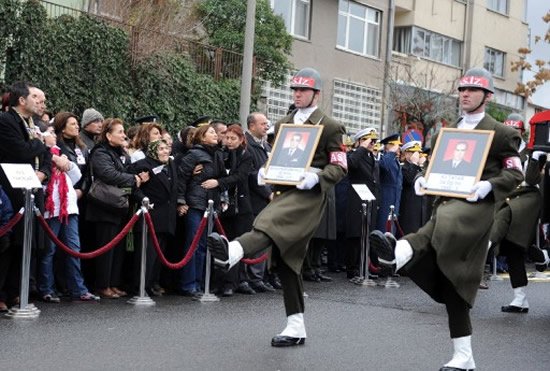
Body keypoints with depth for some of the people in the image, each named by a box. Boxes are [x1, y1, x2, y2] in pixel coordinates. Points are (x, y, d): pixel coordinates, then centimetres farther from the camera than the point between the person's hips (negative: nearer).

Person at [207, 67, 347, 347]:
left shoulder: (330, 127, 3)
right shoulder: (283, 124, 21)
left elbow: (339, 167, 0)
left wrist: (316, 177, -19)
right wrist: (266, 171, 4)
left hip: (309, 193, -7)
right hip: (285, 191, 7)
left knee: (272, 222, -36)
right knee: (287, 258, 5)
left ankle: (233, 252, -66)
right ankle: (296, 328, 11)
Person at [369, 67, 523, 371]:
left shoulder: (501, 134, 3)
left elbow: (515, 174, -2)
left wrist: (489, 185, -20)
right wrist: (423, 179, 2)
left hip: (475, 205, -6)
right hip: (446, 203, 6)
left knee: (443, 225, -41)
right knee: (453, 281, 3)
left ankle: (398, 253, -71)